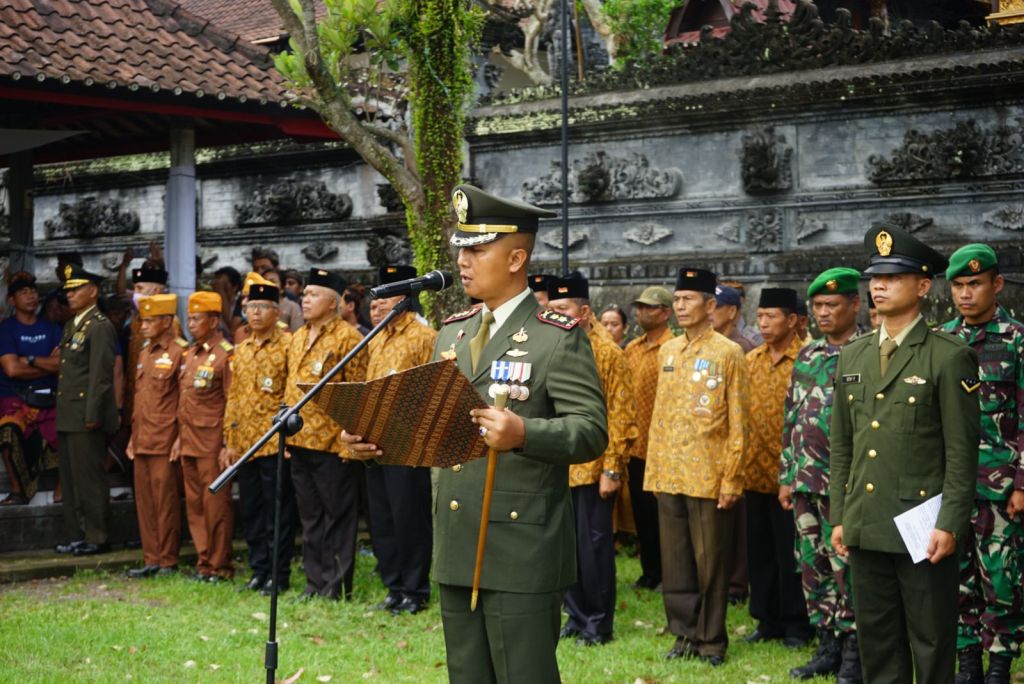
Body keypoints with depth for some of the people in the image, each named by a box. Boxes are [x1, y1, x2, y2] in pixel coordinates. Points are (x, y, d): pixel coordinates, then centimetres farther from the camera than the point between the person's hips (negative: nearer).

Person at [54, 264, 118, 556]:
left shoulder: (100, 327, -11)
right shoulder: (71, 326, 18)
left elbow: (101, 375, -16)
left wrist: (92, 415, -19)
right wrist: (61, 412, 15)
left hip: (86, 416, -9)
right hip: (67, 417, 9)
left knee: (89, 478, -4)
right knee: (70, 479, 12)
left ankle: (97, 538, 3)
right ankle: (78, 535, 19)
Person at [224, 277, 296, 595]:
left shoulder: (288, 345, -5)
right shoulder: (240, 350, 15)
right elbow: (233, 397, 17)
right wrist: (229, 440, 12)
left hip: (276, 442, -7)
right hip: (244, 443, 7)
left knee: (278, 509, -1)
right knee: (250, 509, 11)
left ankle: (279, 574, 6)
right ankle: (259, 568, 20)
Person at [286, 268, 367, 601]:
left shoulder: (347, 337, -8)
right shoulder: (297, 338, 15)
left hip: (332, 444, -8)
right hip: (299, 441, 8)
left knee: (338, 514, 1)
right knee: (310, 516, 12)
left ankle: (337, 585, 7)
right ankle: (315, 581, 20)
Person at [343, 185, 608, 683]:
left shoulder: (560, 338, -8)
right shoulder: (451, 332, 14)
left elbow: (592, 430, -15)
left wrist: (524, 433, -32)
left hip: (522, 547, -7)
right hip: (456, 546, 7)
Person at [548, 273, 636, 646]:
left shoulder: (607, 352, -7)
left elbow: (621, 416, -9)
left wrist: (612, 469, -13)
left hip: (593, 468, -5)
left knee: (594, 545, 1)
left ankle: (599, 623, 11)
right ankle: (576, 616, 22)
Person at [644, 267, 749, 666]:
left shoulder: (728, 353, -5)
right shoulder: (667, 352, 12)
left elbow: (737, 424, -7)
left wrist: (732, 480, -11)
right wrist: (653, 468, 10)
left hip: (709, 479, -5)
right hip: (669, 477, 5)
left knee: (710, 563, 3)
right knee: (675, 563, 9)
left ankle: (712, 640, 13)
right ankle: (685, 634, 20)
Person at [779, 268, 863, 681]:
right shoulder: (807, 356, 13)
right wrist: (786, 476, 13)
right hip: (806, 481, 7)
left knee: (847, 569, -3)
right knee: (813, 567, 11)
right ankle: (828, 647, 22)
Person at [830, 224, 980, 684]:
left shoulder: (950, 358, -7)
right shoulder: (852, 357, 11)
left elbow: (962, 452, -9)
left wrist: (949, 525, -14)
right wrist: (839, 517, 11)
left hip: (924, 528, -6)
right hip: (865, 526, 6)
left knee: (932, 645, 3)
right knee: (877, 642, 13)